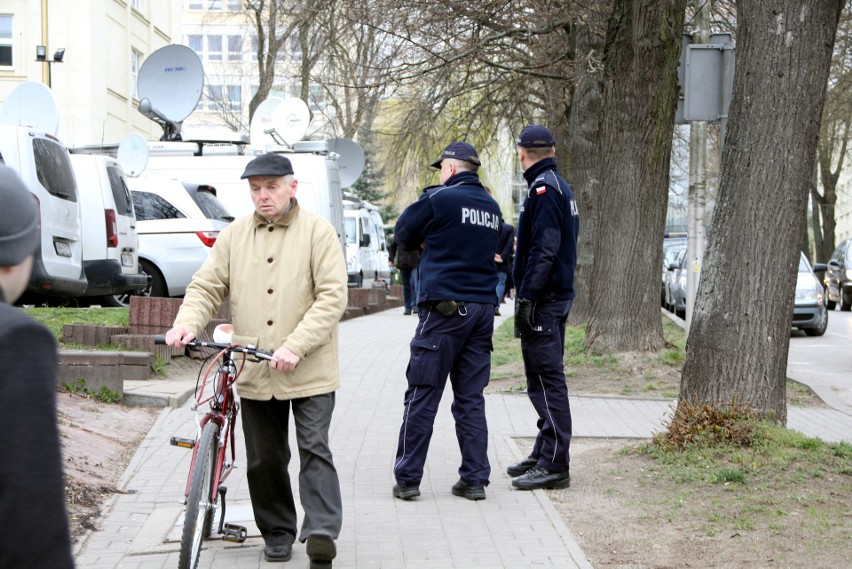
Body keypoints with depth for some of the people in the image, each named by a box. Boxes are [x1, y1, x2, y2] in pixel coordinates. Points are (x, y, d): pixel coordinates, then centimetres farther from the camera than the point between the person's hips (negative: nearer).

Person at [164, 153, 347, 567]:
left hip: (310, 372, -4)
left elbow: (332, 297, -11)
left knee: (314, 450, -8)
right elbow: (206, 287, 9)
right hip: (254, 372, 4)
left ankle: (321, 532, -9)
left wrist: (295, 346, -21)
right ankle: (277, 533, 23)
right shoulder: (234, 236, 9)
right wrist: (187, 324, -13)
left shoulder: (318, 232, -4)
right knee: (263, 458, 10)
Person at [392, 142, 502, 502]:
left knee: (422, 395, 0)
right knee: (471, 398, 10)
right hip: (482, 309, 6)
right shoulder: (492, 207, 13)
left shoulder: (440, 198, -7)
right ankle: (475, 479, 9)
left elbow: (403, 233, 4)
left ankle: (407, 478, 3)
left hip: (444, 309, -6)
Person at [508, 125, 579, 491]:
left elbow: (544, 250, -22)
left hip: (543, 300, -10)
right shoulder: (561, 186, 17)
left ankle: (554, 466, -7)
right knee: (545, 378, 16)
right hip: (558, 295, 10)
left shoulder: (544, 189, -14)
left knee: (546, 379, -9)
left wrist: (526, 297, -21)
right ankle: (543, 456, 24)